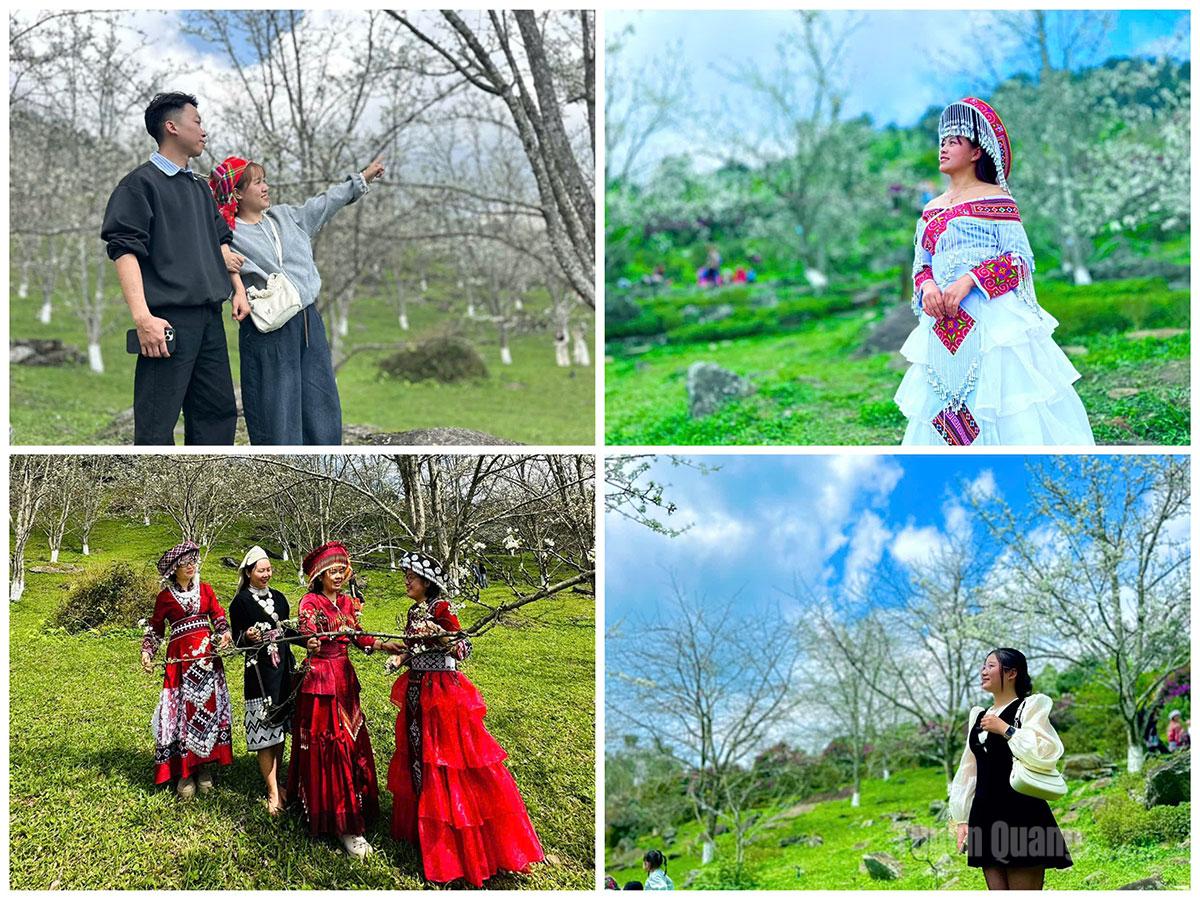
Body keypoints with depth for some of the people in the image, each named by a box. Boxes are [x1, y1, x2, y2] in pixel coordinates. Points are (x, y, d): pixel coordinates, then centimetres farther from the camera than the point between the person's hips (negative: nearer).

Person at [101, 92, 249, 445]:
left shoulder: (199, 188, 20)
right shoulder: (141, 183, -4)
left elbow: (221, 241, 29)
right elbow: (124, 249, -12)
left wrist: (238, 290, 17)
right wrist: (142, 317, -22)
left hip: (210, 318, 8)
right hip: (169, 320, -8)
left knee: (219, 410, 9)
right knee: (157, 423, -8)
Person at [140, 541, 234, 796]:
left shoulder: (205, 590, 10)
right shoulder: (165, 597, 5)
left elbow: (219, 617, 11)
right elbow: (155, 629, 9)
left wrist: (225, 633, -9)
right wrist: (147, 652, -5)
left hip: (207, 656, 2)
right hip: (181, 658, -2)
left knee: (209, 707, 1)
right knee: (182, 711, -4)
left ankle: (205, 769, 10)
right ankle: (184, 773, 1)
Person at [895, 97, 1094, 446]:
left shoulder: (996, 200, -1)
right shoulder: (931, 211, 16)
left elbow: (1020, 258, -6)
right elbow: (921, 266, 19)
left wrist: (969, 280, -18)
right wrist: (927, 286, -5)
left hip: (993, 323, -6)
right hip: (944, 325, 6)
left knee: (1007, 410, -9)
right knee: (947, 417, 5)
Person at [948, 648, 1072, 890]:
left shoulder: (1029, 707, 0)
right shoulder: (979, 716, 19)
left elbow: (1048, 752, -16)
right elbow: (969, 771, 20)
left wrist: (1005, 729, -12)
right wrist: (962, 819, 15)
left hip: (1021, 815, -7)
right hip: (986, 817, 7)